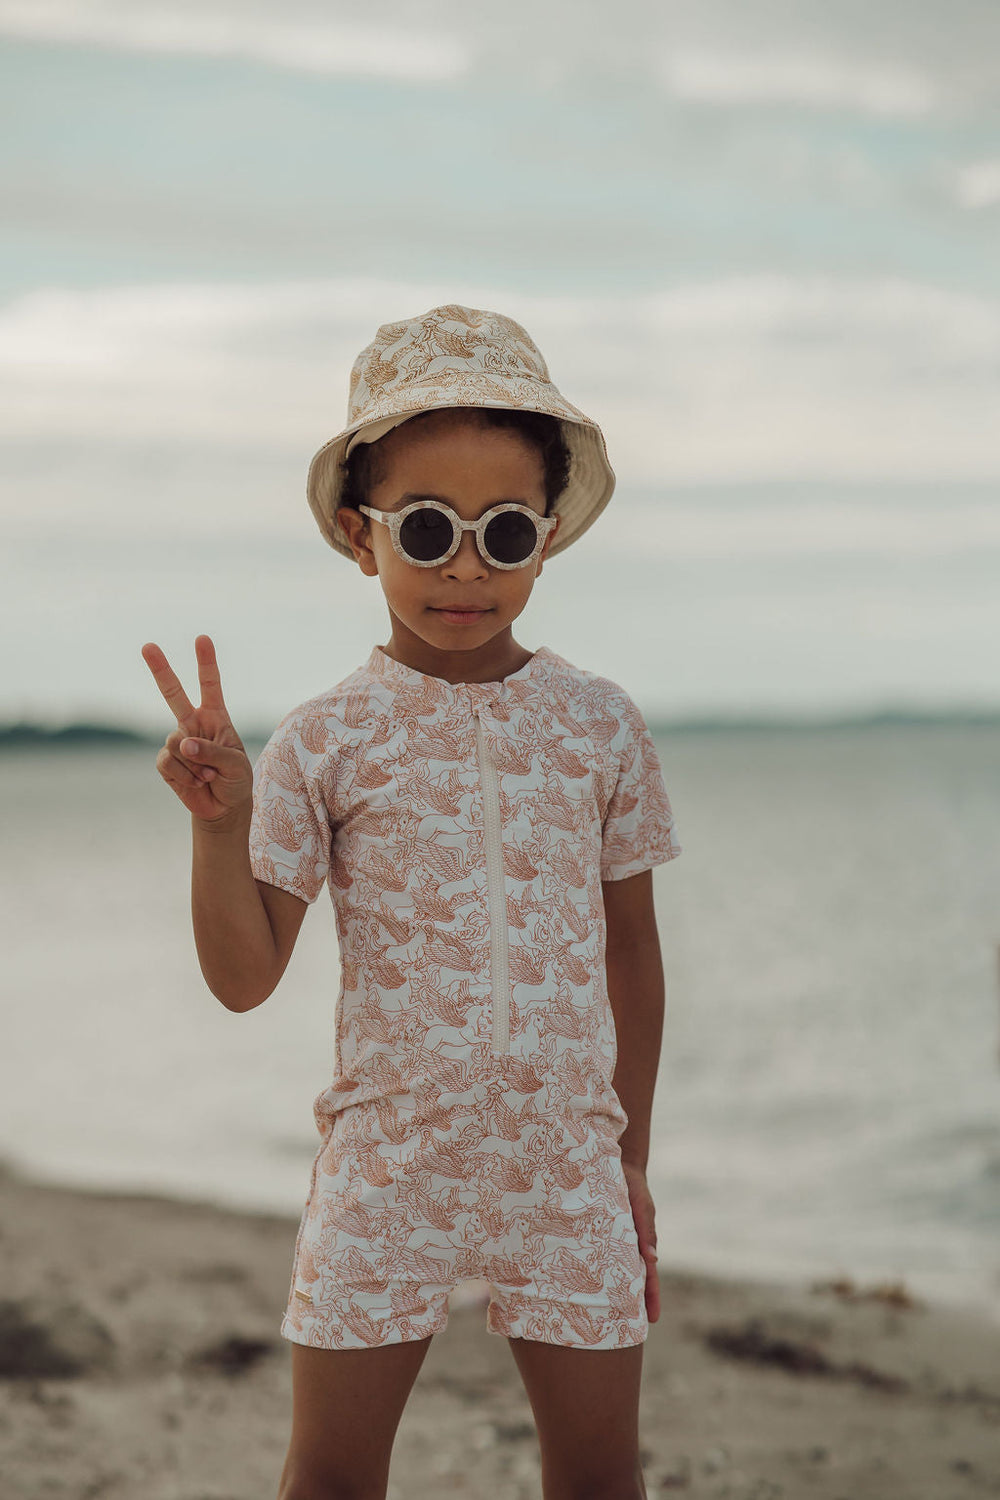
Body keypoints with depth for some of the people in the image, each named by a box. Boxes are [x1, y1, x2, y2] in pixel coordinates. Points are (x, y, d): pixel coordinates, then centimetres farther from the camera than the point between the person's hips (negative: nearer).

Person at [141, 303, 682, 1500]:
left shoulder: (599, 726, 1)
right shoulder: (323, 743, -4)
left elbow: (630, 948, 10)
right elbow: (245, 978, -5)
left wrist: (631, 1158, 13)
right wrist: (218, 822, -21)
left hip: (565, 1161, 1)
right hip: (387, 1163, -1)